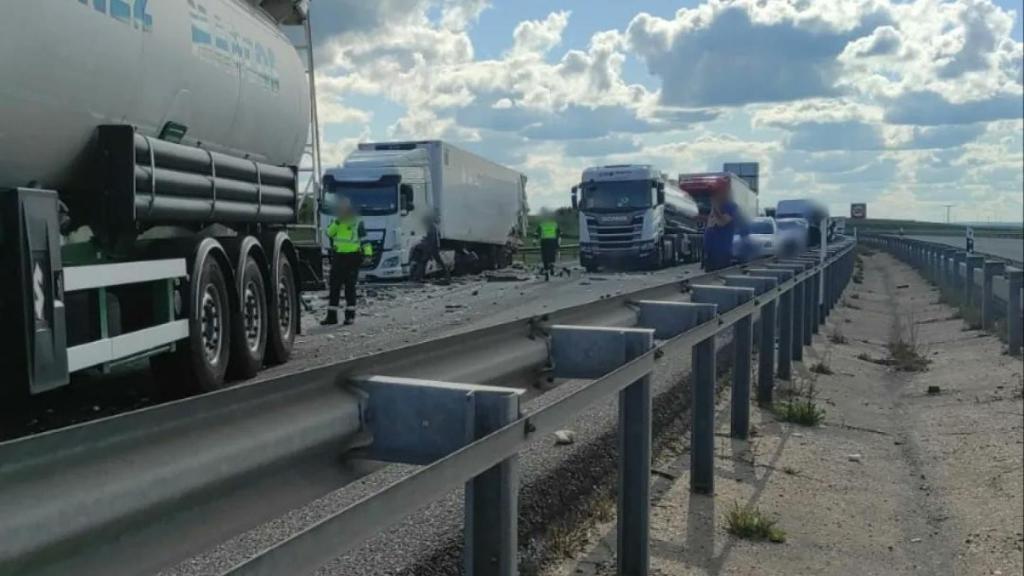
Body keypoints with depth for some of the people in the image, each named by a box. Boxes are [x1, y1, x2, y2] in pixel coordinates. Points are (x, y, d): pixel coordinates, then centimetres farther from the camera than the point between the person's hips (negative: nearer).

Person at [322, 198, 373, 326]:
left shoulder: (357, 222, 2)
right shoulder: (336, 221, 13)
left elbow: (364, 239, 0)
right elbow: (329, 233, -4)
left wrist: (368, 253, -10)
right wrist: (336, 222, -15)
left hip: (352, 257, -4)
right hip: (338, 257, 4)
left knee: (350, 287, -2)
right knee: (334, 287, 4)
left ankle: (350, 315, 5)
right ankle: (331, 316, 9)